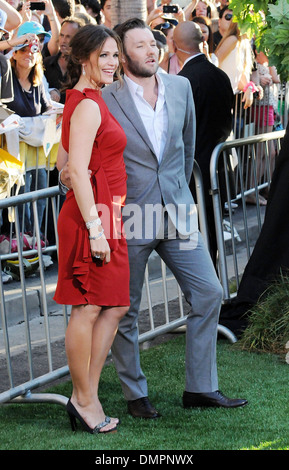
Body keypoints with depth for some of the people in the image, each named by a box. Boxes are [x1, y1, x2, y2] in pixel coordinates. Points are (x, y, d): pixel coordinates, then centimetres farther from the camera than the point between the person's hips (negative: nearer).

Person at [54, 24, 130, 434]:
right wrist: (94, 228, -22)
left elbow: (62, 162, 22)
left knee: (115, 307, 12)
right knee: (87, 308, -1)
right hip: (93, 215, -10)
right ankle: (84, 401, 8)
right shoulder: (88, 105, -14)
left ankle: (86, 395, 18)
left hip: (104, 215, 10)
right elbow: (77, 171, -20)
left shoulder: (82, 101, 16)